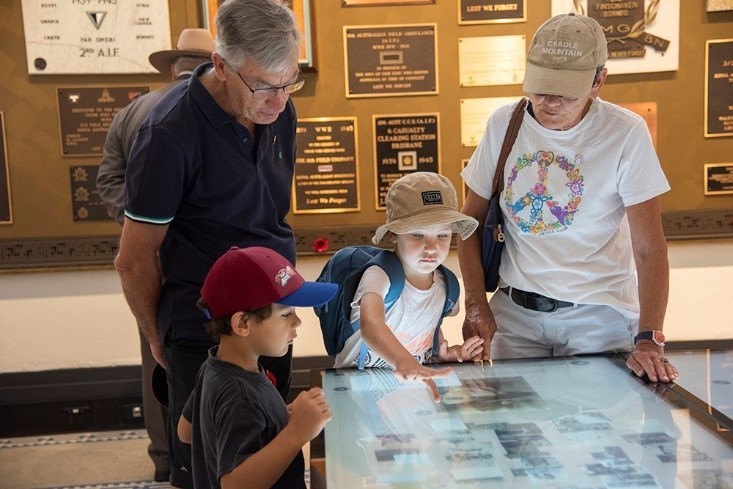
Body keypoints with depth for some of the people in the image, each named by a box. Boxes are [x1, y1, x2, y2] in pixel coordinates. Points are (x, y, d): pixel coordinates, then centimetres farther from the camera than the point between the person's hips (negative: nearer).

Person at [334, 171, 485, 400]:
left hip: (418, 382, 4)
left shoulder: (444, 284, 0)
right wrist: (403, 362, -53)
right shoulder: (379, 276, -18)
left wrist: (445, 354, -2)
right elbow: (371, 325, -37)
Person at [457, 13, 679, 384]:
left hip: (597, 314, -2)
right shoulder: (503, 124, -3)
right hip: (513, 310, 3)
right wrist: (476, 304, -6)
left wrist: (649, 339, -22)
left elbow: (649, 248, -13)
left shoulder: (626, 133, -12)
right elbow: (471, 219, 4)